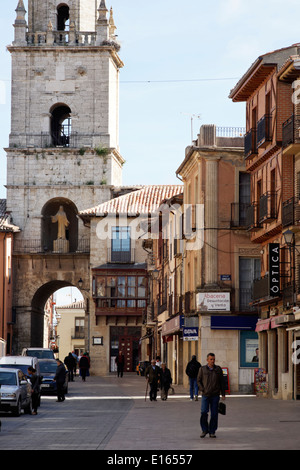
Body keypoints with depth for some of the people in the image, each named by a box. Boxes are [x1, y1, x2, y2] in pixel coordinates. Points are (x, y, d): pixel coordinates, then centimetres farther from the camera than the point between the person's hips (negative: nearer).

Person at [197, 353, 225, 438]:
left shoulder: (218, 369, 7)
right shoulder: (202, 369, 4)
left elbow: (222, 382, 11)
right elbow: (198, 380, 9)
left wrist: (223, 394, 7)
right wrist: (202, 390, -4)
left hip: (215, 395, 1)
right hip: (205, 395, -1)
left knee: (214, 414, 1)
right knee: (204, 412, -11)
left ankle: (212, 431, 10)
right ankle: (204, 430, 6)